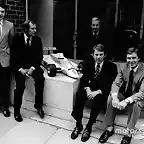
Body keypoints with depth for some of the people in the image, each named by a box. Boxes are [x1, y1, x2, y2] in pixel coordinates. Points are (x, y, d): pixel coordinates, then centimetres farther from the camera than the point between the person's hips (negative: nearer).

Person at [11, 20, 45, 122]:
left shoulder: (37, 40, 4)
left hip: (33, 66, 2)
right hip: (20, 67, -1)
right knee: (20, 86, -23)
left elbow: (39, 56, 1)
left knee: (40, 78, -28)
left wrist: (32, 68, -14)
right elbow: (13, 56, -3)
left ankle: (39, 106, -11)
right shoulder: (17, 39, -1)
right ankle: (17, 112, -3)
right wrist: (20, 69, -16)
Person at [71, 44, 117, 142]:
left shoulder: (111, 66, -5)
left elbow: (109, 84, -13)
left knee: (97, 99, -34)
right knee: (79, 95, -26)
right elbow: (84, 78, 0)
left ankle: (89, 127, -20)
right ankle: (78, 125, -15)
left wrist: (97, 92, -27)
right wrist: (87, 89, -20)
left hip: (102, 91, -3)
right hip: (89, 88, 3)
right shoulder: (89, 63, 6)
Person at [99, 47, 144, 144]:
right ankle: (109, 128, -11)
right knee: (110, 98, -24)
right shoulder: (123, 67, -8)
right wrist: (115, 97, -33)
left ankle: (129, 133, -19)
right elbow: (116, 83, -10)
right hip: (124, 93, 4)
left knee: (136, 105, -36)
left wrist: (126, 101, -41)